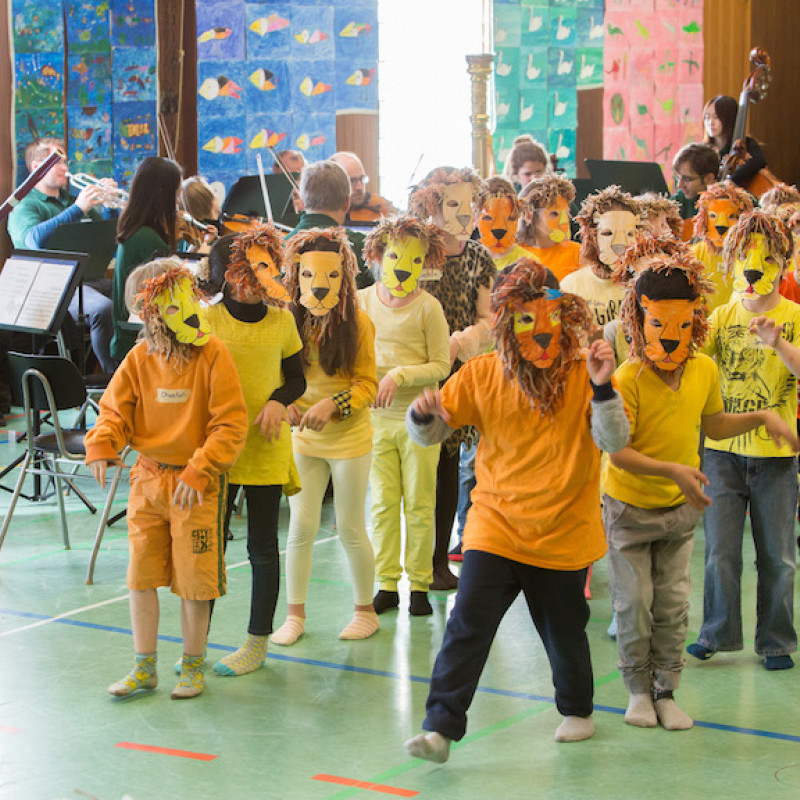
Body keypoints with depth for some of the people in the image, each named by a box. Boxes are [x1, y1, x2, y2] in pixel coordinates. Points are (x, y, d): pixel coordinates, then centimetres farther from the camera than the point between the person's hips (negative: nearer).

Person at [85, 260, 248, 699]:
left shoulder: (213, 354, -11)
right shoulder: (140, 358, 0)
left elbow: (231, 423, -13)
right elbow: (115, 409, 4)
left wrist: (198, 471, -20)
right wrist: (101, 446, -17)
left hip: (197, 482, -4)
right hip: (148, 478, 4)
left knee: (194, 579, 2)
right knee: (141, 575, 7)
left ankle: (192, 665, 20)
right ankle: (144, 667, 20)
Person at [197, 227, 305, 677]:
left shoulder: (281, 321, 1)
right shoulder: (208, 320, -4)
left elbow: (296, 378, 10)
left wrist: (279, 401, -10)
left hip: (266, 449, 1)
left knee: (262, 548, 7)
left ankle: (257, 643, 17)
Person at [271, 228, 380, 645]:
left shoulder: (358, 322, -8)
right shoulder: (289, 322, -1)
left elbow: (367, 383, -8)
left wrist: (332, 404, -23)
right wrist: (285, 403, -13)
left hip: (349, 439, -2)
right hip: (303, 439, 2)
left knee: (351, 529, 6)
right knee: (300, 527, 1)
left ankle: (366, 611, 22)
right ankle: (295, 614, 14)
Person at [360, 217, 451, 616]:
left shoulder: (428, 306, -6)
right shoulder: (362, 301, 4)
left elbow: (441, 365, -6)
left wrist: (400, 375, -18)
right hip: (377, 417, 3)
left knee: (419, 505, 4)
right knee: (382, 502, 5)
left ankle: (420, 585, 13)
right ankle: (386, 584, 13)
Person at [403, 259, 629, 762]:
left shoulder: (583, 373, -7)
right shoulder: (482, 374, -3)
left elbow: (615, 443, -15)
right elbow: (430, 434, 1)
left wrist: (603, 388, -30)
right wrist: (424, 415, -22)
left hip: (563, 532, 0)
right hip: (496, 526, 0)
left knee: (564, 632, 14)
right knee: (468, 626, -11)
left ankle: (577, 710, 40)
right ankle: (440, 728, -7)